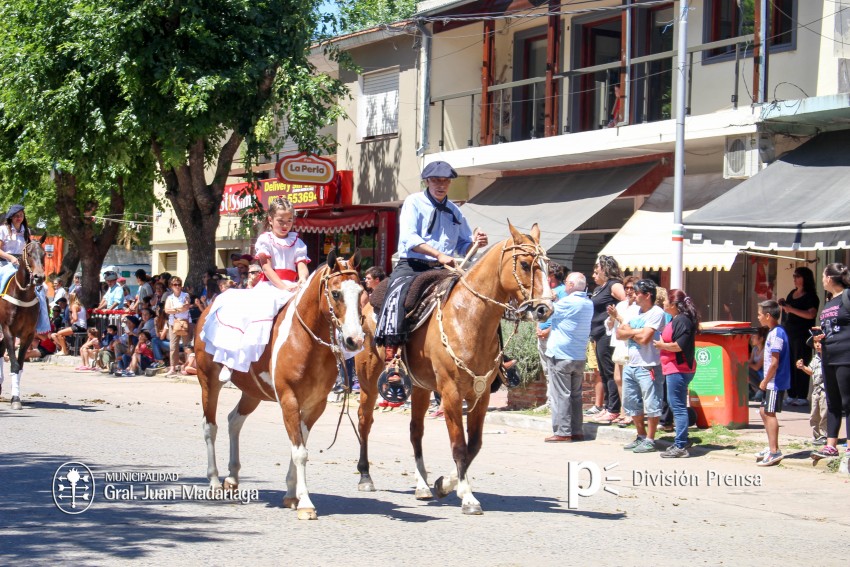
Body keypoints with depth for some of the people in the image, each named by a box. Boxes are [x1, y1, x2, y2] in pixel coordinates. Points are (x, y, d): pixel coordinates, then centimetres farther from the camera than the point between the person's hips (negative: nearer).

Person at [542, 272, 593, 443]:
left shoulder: (567, 302, -15)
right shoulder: (589, 304, 9)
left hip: (560, 355, -7)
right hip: (580, 356, 7)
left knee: (560, 395, -3)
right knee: (576, 395, 13)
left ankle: (562, 432, -4)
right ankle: (576, 431, 15)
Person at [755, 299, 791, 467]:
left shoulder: (776, 334, -17)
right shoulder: (774, 332, 13)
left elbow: (775, 362, -21)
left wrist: (765, 382, -13)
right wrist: (766, 381, 15)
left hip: (775, 382, -10)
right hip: (773, 382, 10)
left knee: (770, 413, -7)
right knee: (764, 411, 15)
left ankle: (774, 452, -5)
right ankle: (771, 447, 23)